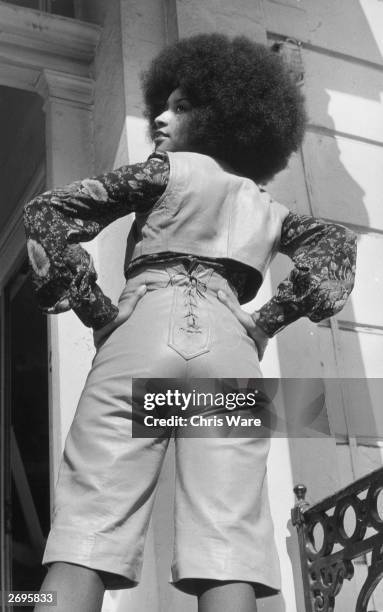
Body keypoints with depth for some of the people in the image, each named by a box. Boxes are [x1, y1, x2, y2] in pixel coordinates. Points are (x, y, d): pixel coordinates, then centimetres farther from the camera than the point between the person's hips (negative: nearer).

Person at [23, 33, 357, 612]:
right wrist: (266, 324, 10)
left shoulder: (166, 169, 16)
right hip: (230, 344, 3)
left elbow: (47, 213, 8)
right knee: (227, 537, -8)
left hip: (146, 326, -3)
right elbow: (336, 242, 14)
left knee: (88, 522, -11)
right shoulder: (268, 207, 28)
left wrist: (95, 309, 8)